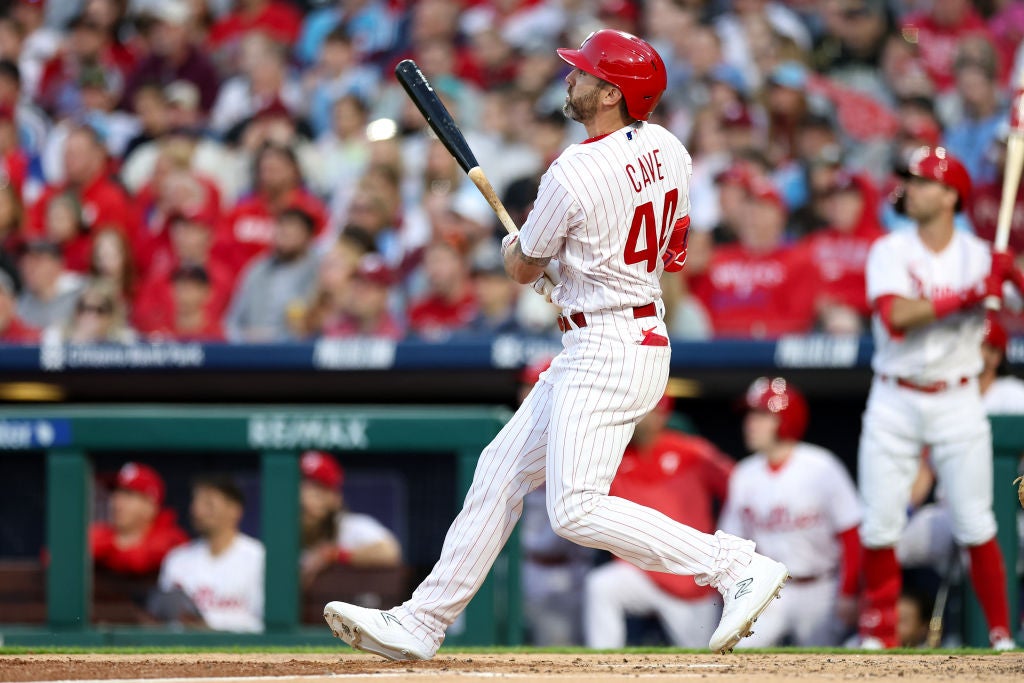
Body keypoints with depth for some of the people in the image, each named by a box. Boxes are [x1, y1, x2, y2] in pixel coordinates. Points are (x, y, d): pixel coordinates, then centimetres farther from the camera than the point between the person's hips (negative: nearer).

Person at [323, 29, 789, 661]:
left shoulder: (573, 175, -19)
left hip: (607, 353, -10)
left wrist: (516, 244, 19)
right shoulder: (666, 149, 5)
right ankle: (421, 624, 18)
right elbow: (672, 253, 19)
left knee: (577, 510, -15)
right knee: (502, 468, 13)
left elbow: (523, 269, -4)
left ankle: (738, 567, -17)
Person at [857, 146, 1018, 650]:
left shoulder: (978, 255, 1)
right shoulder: (890, 252, -1)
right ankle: (878, 633, 12)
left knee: (975, 527, -3)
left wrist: (1010, 272, -31)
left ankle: (1002, 636, 7)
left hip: (958, 403, -1)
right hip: (894, 404, 1)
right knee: (879, 527, -1)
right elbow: (895, 315, -18)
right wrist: (966, 295, -23)